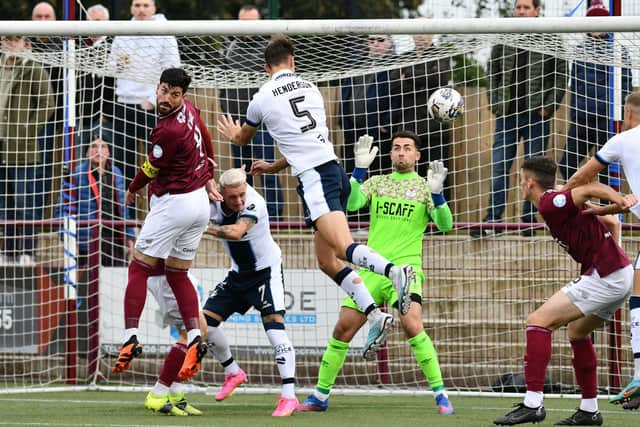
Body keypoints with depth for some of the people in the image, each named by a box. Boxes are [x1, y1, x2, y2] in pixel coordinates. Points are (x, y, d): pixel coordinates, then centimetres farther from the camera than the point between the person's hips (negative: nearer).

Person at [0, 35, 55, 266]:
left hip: (23, 149, -6)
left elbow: (47, 105, -8)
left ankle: (27, 253, -1)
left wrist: (29, 131, -11)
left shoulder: (34, 70, -4)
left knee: (25, 203, -5)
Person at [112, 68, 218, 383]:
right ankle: (194, 339, -3)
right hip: (199, 202, 9)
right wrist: (208, 179, 32)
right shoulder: (189, 110, 1)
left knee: (139, 269, -2)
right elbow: (206, 142, 19)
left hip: (173, 203, -9)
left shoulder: (169, 130, -25)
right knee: (177, 275, 12)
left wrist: (132, 190, 11)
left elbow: (150, 169, -9)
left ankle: (130, 338, -8)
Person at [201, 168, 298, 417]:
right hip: (238, 273, 6)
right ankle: (233, 373, 25)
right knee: (205, 321, 2)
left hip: (265, 272, -6)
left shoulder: (254, 204, -30)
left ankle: (289, 396, -25)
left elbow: (237, 232, -45)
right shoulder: (214, 202, -13)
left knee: (273, 324, -22)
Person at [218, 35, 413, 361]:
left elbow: (243, 138, 25)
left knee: (342, 247, -23)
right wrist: (276, 167, 46)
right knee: (327, 261, 11)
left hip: (314, 178, -7)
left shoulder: (262, 98, 3)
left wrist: (232, 135, 49)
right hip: (333, 168, 7)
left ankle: (394, 271, -49)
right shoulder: (311, 89, 18)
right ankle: (374, 314, -2)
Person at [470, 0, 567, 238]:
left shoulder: (550, 40, 0)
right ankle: (493, 221, -1)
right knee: (499, 167, -1)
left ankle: (530, 222, 8)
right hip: (507, 114, 2)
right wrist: (494, 103, 2)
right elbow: (493, 73, 13)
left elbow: (561, 76, 1)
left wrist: (549, 105, -8)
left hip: (537, 114, -2)